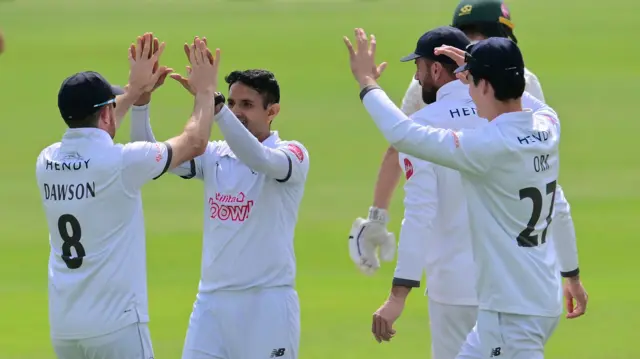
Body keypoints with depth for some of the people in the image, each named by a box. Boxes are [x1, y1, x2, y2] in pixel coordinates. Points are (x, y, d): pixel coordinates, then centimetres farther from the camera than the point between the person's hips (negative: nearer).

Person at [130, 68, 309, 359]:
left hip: (267, 302, -5)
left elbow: (261, 159, -29)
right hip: (211, 301, 5)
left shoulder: (292, 154, -6)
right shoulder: (213, 156, 9)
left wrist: (212, 102, -39)